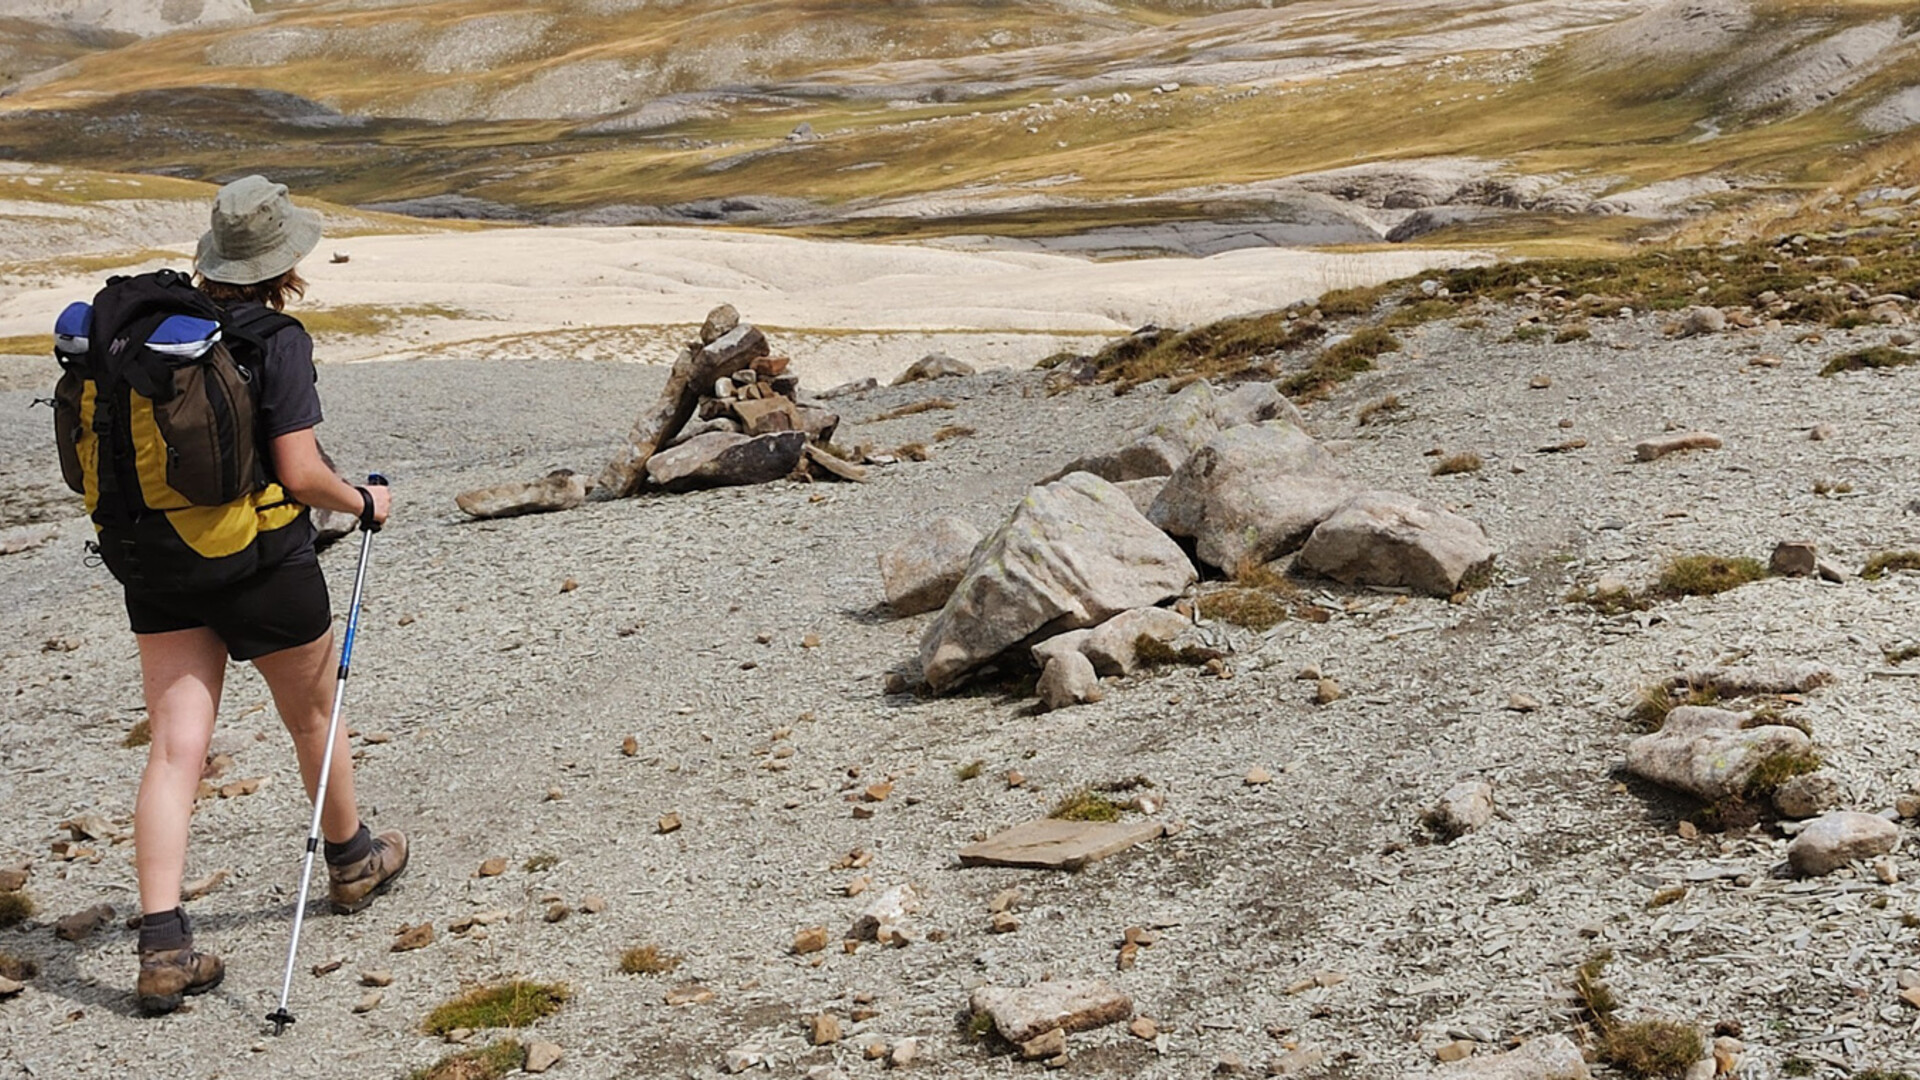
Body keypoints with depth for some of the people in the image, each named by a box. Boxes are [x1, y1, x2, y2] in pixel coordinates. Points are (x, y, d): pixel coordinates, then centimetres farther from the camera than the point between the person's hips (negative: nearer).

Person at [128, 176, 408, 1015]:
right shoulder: (279, 342, -18)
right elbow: (300, 474, -20)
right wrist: (364, 503, -3)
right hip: (263, 566, -4)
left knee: (173, 749, 1)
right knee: (312, 717, 20)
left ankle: (162, 946, -6)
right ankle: (352, 862, 42)